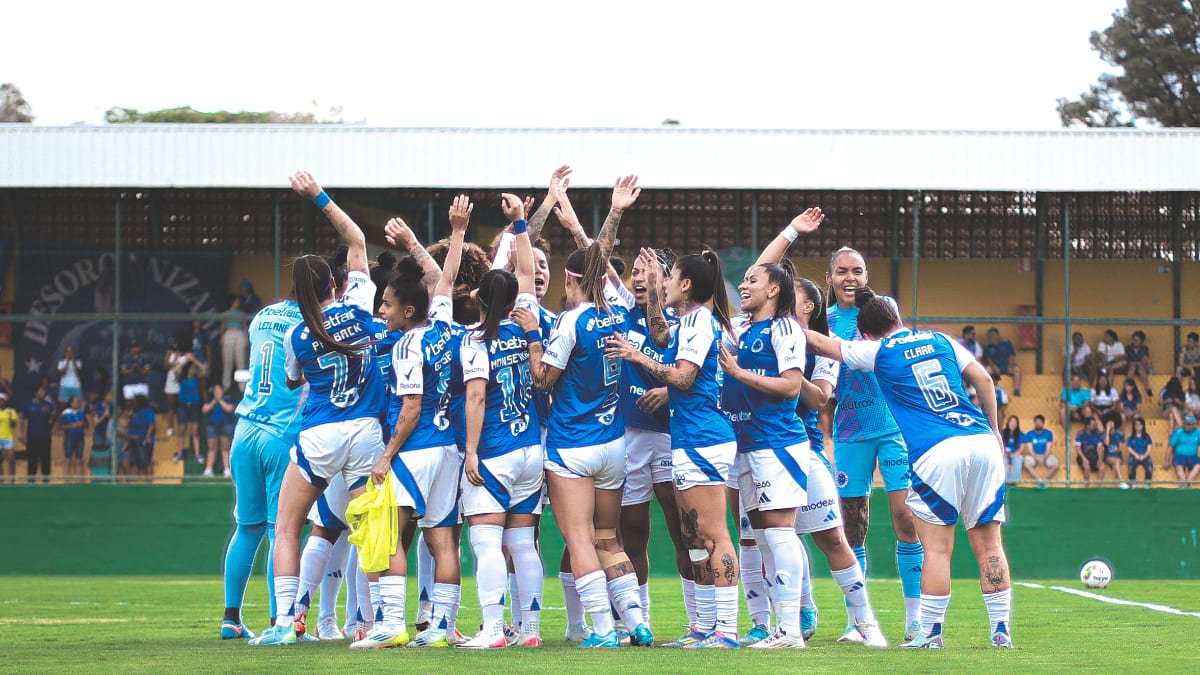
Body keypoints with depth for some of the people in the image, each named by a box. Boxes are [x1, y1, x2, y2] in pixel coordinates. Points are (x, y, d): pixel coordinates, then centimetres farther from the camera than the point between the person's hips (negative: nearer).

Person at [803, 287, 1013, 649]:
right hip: (982, 443, 4)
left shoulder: (876, 351, 8)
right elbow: (983, 379, 13)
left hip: (936, 453, -4)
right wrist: (993, 429, 23)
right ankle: (1001, 631, 7)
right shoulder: (941, 341, 17)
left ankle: (931, 633, 3)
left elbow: (821, 343, 21)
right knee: (989, 544, 7)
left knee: (937, 549, 2)